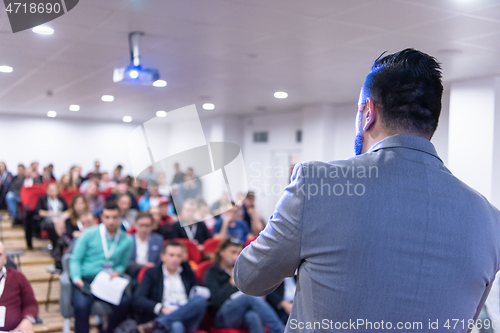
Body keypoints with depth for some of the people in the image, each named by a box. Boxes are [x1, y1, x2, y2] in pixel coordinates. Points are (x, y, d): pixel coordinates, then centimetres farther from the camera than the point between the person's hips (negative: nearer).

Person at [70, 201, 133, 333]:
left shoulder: (127, 240, 7)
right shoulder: (89, 234, 0)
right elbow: (75, 260, 3)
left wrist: (117, 271, -6)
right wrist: (76, 278, -14)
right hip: (85, 281, -2)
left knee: (124, 302, -26)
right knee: (82, 305, -33)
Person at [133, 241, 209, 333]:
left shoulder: (186, 269, 21)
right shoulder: (151, 273, 10)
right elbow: (138, 300, -2)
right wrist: (161, 308, -19)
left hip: (187, 318, 4)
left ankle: (155, 324, -41)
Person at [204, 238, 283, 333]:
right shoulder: (211, 273, 12)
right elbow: (216, 301, -6)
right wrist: (232, 282, -6)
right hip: (224, 316, -4)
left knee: (252, 317, -36)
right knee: (251, 296, -34)